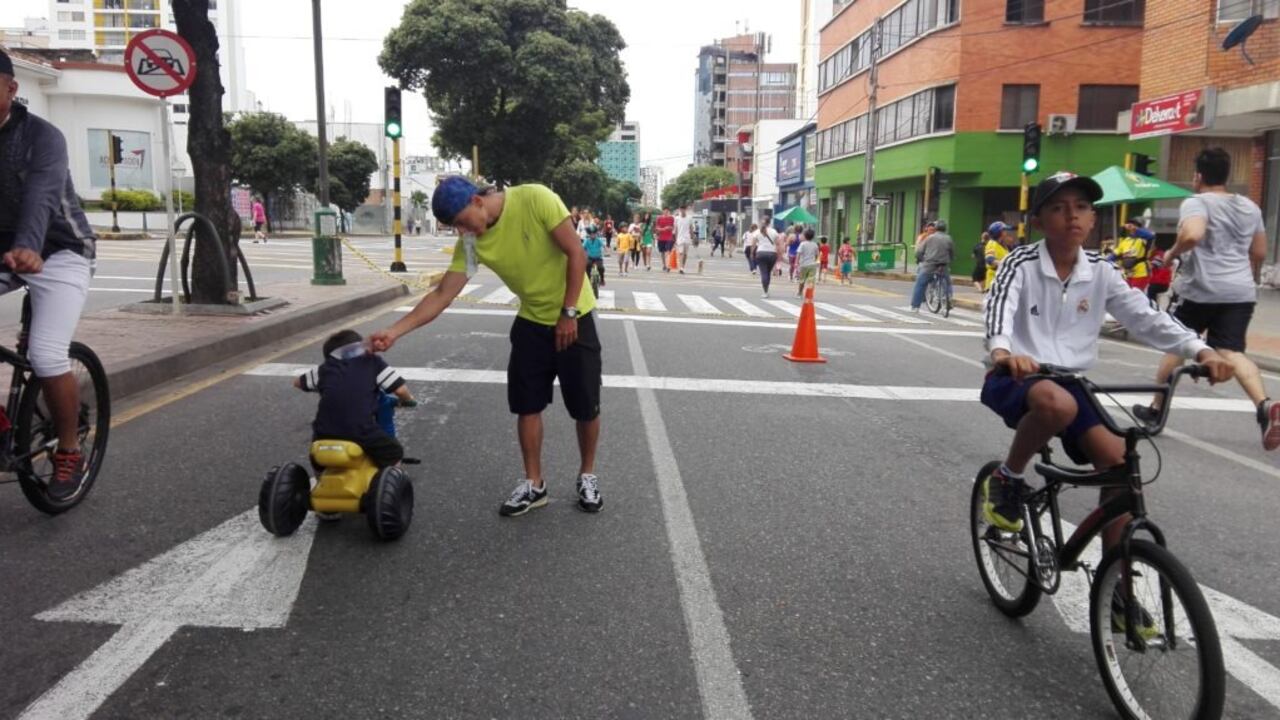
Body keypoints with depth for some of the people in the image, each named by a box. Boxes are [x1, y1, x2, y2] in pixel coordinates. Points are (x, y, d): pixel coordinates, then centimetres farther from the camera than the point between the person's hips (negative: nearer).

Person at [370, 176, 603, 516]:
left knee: (585, 405, 3)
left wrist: (568, 313, -18)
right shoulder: (471, 241, -9)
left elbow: (577, 254, -19)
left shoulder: (536, 199, -23)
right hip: (531, 322, 4)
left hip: (573, 317, -4)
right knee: (527, 405, 4)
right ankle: (533, 483, 20)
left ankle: (587, 476, 24)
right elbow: (443, 294, -8)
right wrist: (394, 331, -15)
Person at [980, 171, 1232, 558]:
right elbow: (999, 307, -27)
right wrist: (1002, 351, -49)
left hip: (1072, 383, 5)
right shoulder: (1021, 263, -9)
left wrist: (1200, 351, -19)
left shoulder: (1100, 272, 4)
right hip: (1017, 378, -5)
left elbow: (1145, 316, -2)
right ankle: (1007, 478, -10)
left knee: (1118, 460, -12)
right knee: (1057, 404, -38)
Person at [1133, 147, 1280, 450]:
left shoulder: (1196, 203, -6)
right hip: (1241, 292, 5)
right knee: (1233, 352, -3)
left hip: (1199, 289, -5)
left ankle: (1155, 408, 25)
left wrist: (1172, 254, -9)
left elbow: (1192, 235, -26)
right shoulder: (1250, 207, 16)